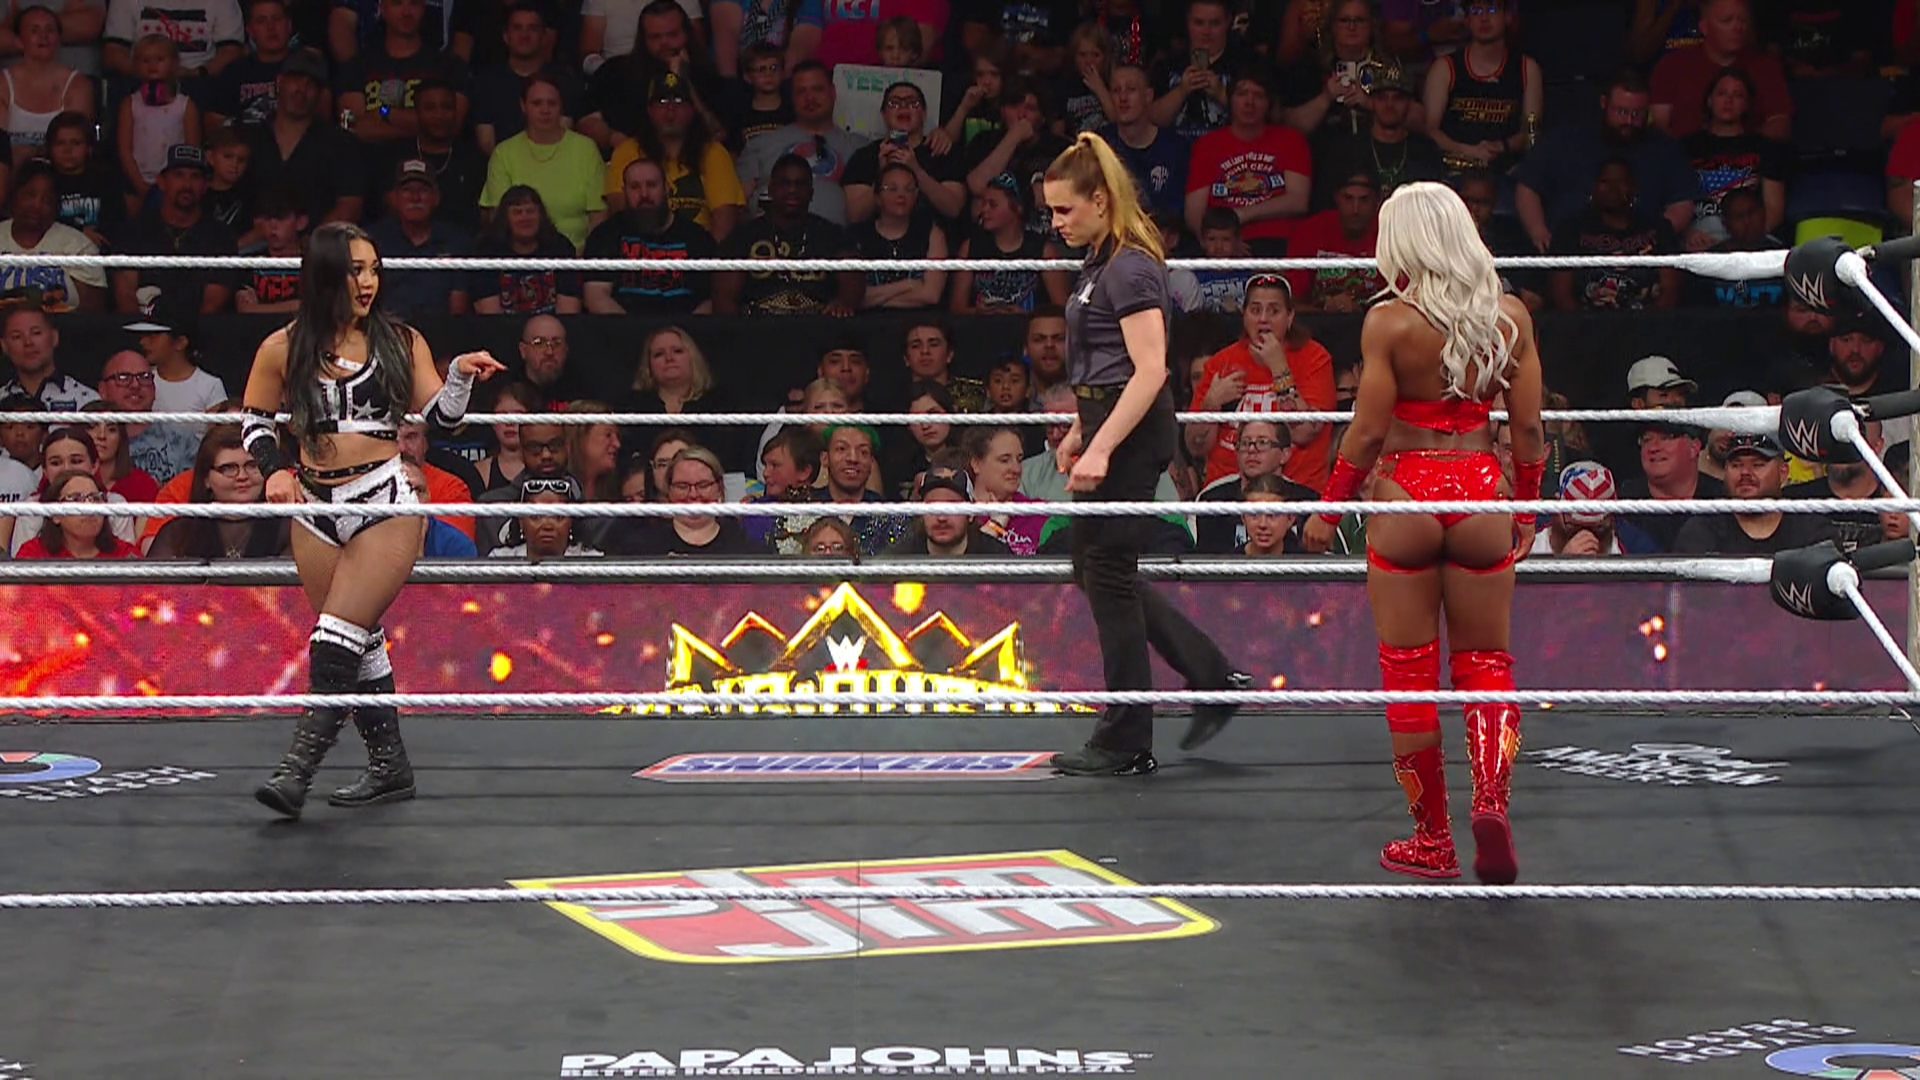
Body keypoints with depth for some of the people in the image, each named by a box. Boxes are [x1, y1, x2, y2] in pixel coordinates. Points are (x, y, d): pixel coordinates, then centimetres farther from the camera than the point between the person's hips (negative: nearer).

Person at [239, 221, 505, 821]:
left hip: (386, 504, -3)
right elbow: (253, 420, 16)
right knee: (361, 643, 9)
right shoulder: (282, 349, 4)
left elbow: (439, 415, 4)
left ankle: (299, 766, -14)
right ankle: (390, 766, 20)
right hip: (318, 509, 3)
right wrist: (275, 469, -1)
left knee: (339, 638, -12)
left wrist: (461, 376, -15)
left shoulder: (401, 342, 4)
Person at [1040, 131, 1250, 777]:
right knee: (1095, 568, 14)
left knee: (1107, 570, -4)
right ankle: (1213, 679, 18)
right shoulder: (1102, 262, 14)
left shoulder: (1131, 269, -17)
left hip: (1132, 432, -10)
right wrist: (1080, 430, 25)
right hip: (1110, 423, 10)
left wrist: (1101, 448, -27)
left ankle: (1126, 744, 4)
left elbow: (1149, 371, -23)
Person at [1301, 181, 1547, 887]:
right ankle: (1491, 801, -12)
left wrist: (1328, 511, 3)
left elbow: (1367, 432, -9)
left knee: (1410, 671, 7)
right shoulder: (1510, 317, 0)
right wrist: (1526, 511, 16)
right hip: (1480, 495, 3)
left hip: (1405, 498, -3)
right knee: (1486, 664, 12)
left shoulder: (1390, 322, -10)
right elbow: (1528, 428, 3)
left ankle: (1432, 839, 12)